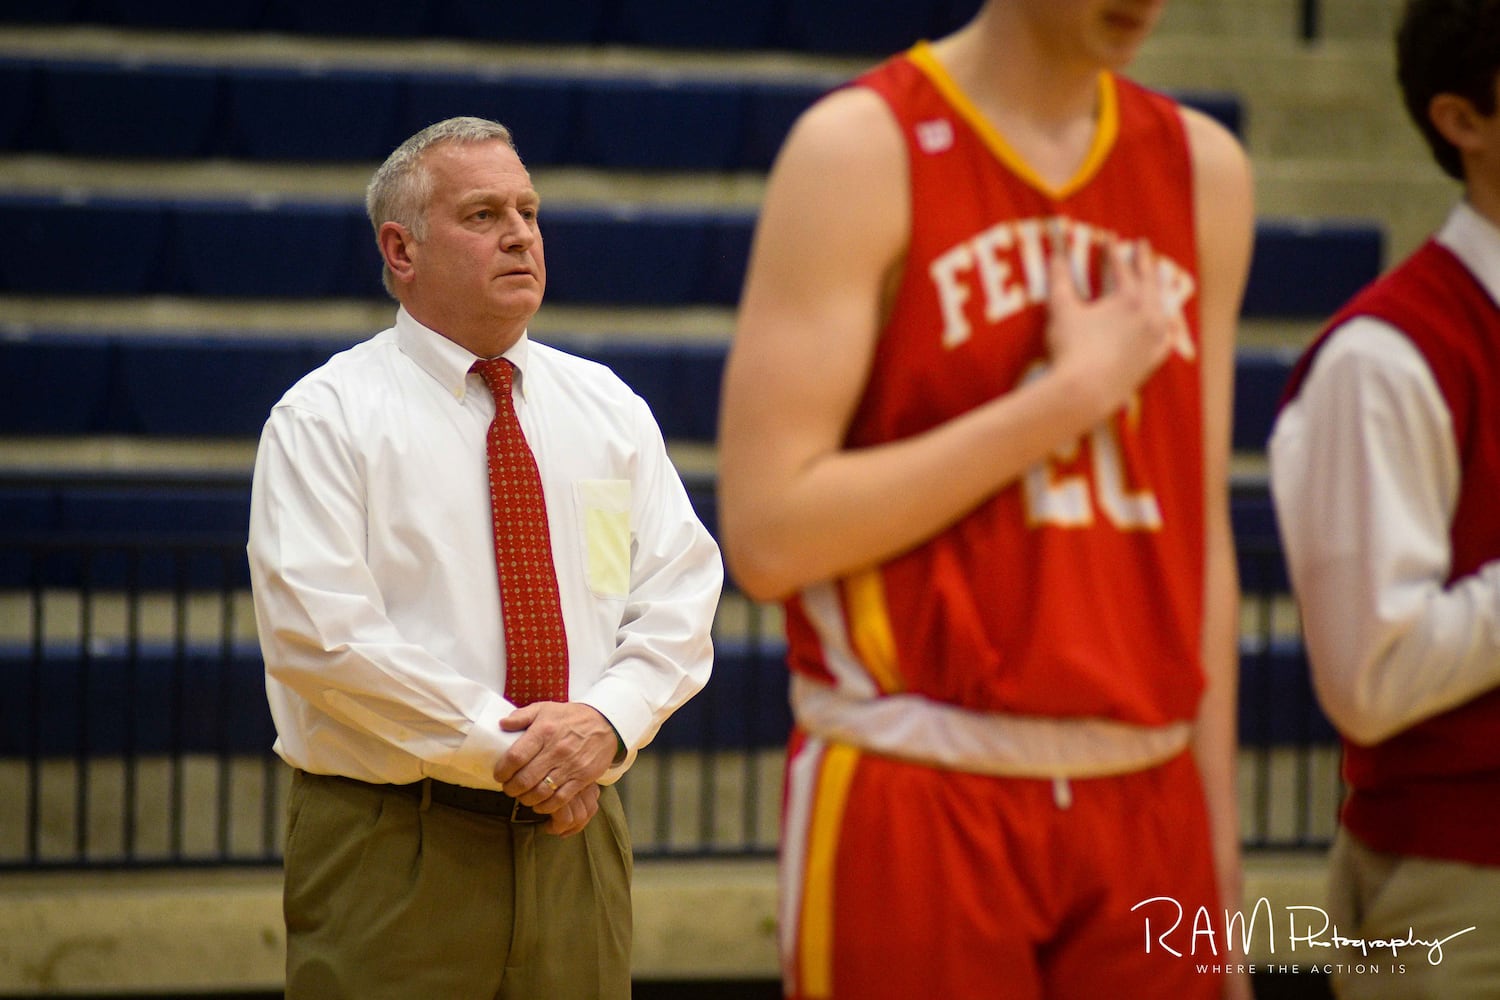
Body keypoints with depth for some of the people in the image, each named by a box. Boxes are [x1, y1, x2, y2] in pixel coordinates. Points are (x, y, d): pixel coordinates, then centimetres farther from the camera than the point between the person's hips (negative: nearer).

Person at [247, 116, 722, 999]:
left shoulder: (610, 410, 14)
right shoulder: (327, 418, -2)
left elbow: (680, 596, 7)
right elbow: (320, 633, -13)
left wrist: (608, 720, -13)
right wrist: (502, 749, -16)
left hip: (577, 837, 4)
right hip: (391, 850, -4)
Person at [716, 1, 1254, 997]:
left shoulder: (1205, 169, 11)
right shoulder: (863, 148, -6)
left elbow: (1201, 533, 14)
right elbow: (768, 534, -13)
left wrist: (1221, 850, 11)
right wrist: (1071, 394, -11)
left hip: (1147, 802, 5)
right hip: (917, 811, -5)